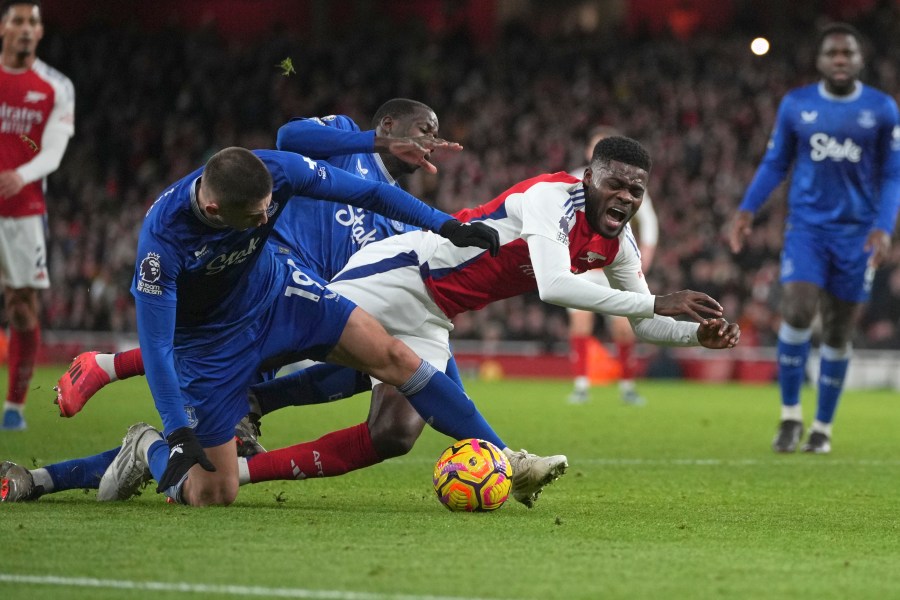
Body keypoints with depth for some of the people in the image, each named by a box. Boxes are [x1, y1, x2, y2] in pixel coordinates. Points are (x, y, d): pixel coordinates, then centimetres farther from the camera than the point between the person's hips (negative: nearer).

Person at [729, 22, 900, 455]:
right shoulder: (795, 105, 2)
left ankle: (823, 427, 18)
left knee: (838, 332, 4)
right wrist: (747, 209, 1)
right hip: (806, 226, 0)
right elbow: (775, 163, 12)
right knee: (797, 312, -19)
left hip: (857, 232, 0)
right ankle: (790, 415, -4)